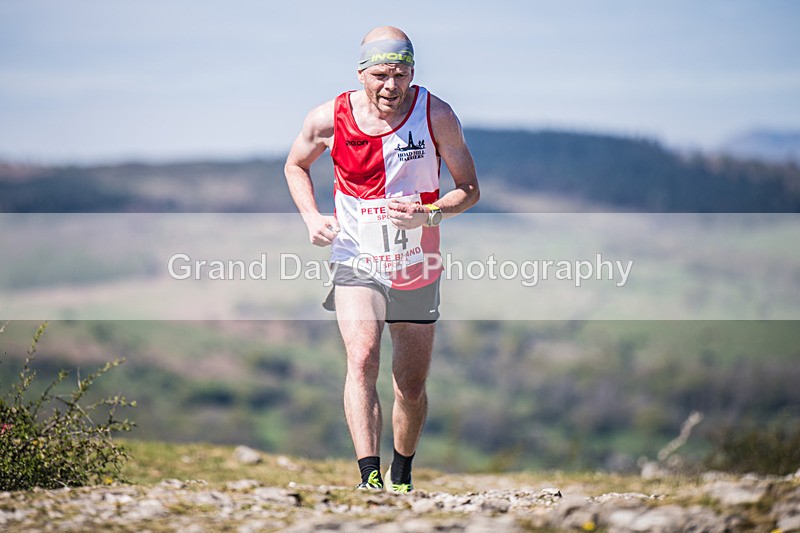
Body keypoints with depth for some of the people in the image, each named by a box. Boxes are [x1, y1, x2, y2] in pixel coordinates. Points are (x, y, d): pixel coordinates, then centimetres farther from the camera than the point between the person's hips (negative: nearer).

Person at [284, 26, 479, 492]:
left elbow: (470, 189, -4)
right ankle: (369, 478, -32)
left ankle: (401, 478, 35)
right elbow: (296, 166, 12)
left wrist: (428, 213, -23)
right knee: (362, 358, -26)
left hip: (418, 270, 1)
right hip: (356, 263, -1)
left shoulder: (436, 116, -12)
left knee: (412, 387, 10)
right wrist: (312, 217, -5)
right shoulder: (329, 119, -10)